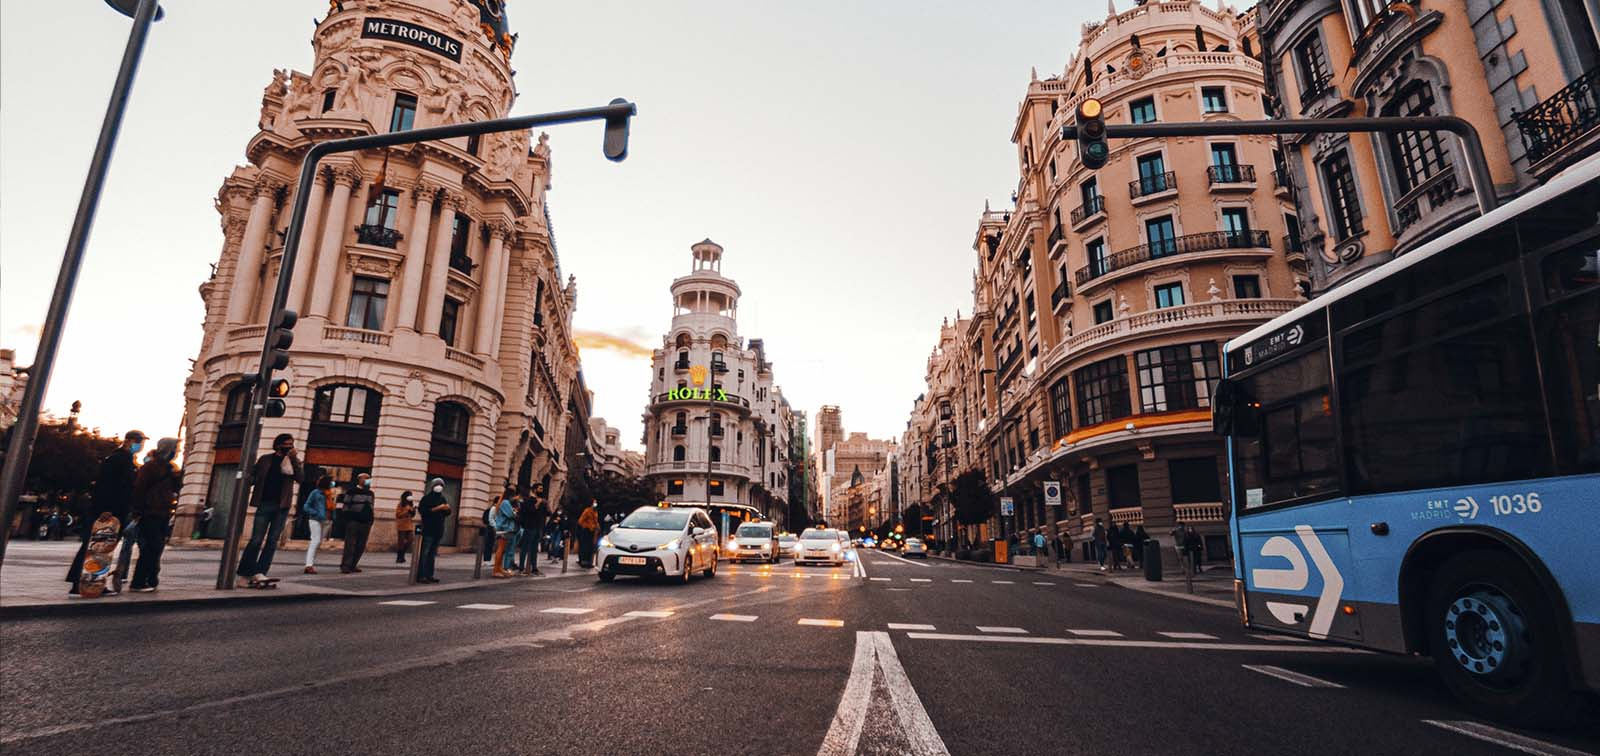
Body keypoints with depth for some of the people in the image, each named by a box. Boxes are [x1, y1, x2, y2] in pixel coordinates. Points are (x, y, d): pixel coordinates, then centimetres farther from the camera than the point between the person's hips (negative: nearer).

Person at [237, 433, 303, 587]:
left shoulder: (294, 461, 8)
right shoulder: (265, 459, 8)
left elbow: (300, 479, -7)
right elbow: (252, 476, 10)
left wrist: (293, 459, -13)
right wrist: (248, 480, -12)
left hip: (282, 506, 1)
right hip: (265, 504, -1)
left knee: (272, 541, 1)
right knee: (256, 540, -4)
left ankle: (259, 573, 7)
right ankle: (244, 572, 7)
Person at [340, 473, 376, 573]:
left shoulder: (370, 493, 18)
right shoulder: (352, 491, 2)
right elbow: (346, 506, -1)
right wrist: (347, 520, -9)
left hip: (365, 523, 5)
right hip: (353, 521, -5)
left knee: (361, 546, 3)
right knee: (350, 544, -7)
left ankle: (352, 565, 11)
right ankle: (345, 565, -4)